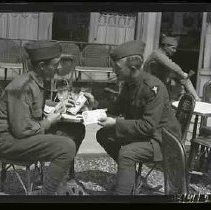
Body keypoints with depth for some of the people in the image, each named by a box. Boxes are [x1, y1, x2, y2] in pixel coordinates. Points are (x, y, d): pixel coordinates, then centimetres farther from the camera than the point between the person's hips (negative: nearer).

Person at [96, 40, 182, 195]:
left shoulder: (153, 87, -27)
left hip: (161, 137, -9)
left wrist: (116, 123, -28)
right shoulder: (129, 83, 0)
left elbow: (148, 126, -29)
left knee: (126, 153, -32)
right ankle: (129, 172, 14)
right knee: (103, 135, 4)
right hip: (138, 130, 9)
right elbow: (119, 106, 16)